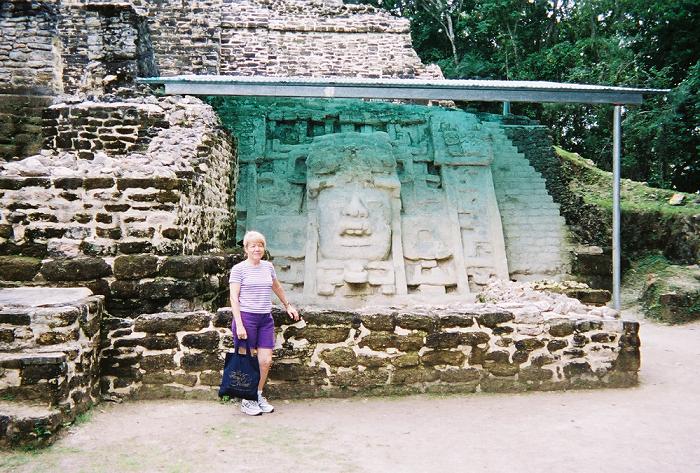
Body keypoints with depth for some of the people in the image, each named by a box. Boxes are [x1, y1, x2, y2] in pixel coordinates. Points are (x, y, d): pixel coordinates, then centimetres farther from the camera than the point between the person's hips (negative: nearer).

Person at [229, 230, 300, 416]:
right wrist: (239, 324, -15)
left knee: (266, 361, 2)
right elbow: (234, 297, -8)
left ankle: (259, 395, 21)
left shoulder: (268, 266, 11)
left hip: (266, 318, 5)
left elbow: (277, 287, 28)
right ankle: (246, 401, 15)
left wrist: (288, 306, 35)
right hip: (246, 317, -5)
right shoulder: (239, 269, -5)